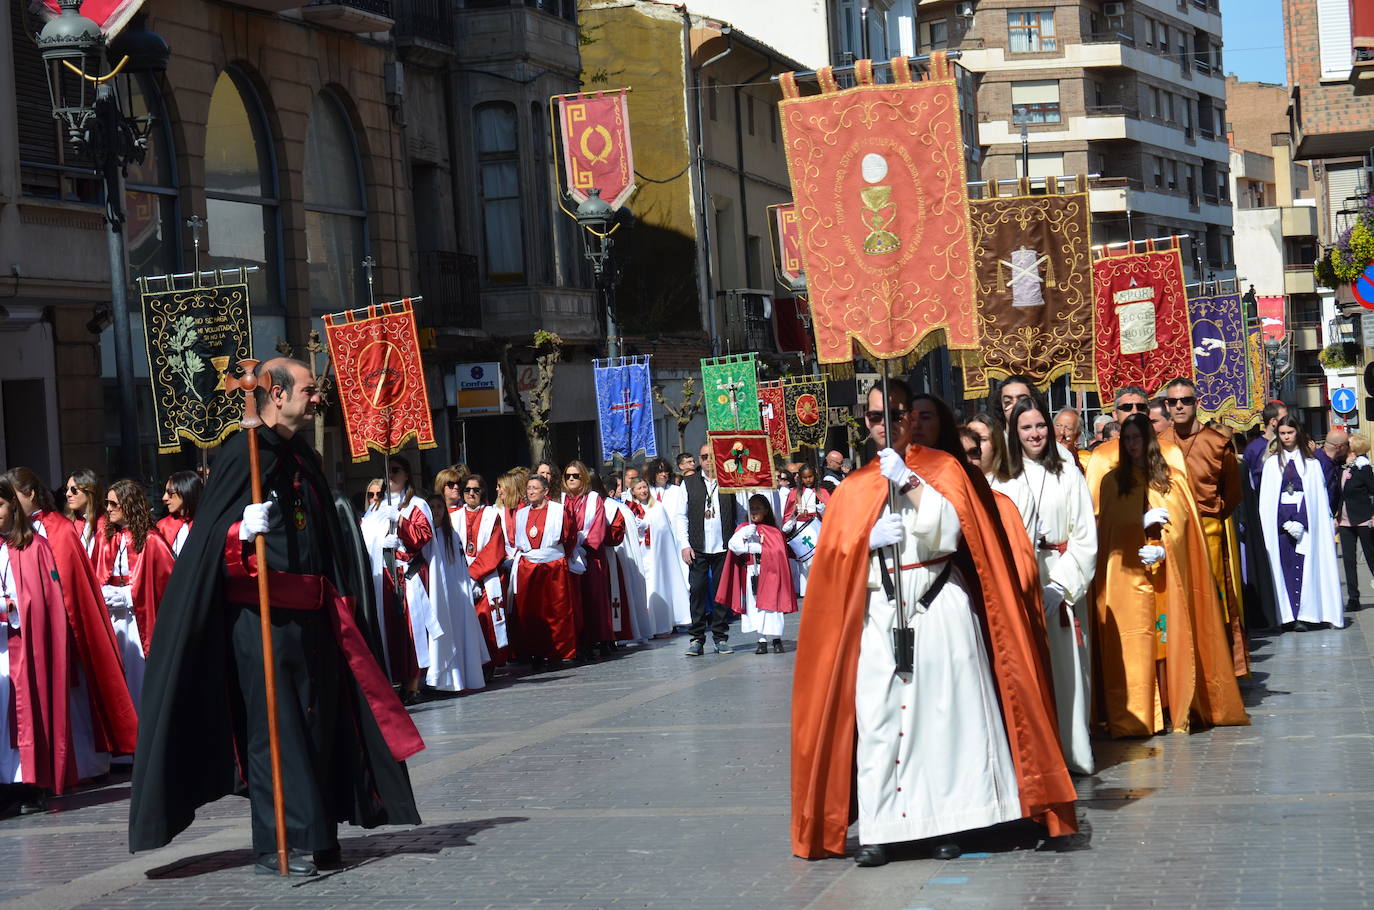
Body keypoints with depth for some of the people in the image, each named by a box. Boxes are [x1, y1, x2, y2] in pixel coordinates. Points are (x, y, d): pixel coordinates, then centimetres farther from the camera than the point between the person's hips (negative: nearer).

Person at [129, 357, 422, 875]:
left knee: (316, 724, 8)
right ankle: (278, 845, -2)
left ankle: (315, 838, 16)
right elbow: (209, 540, -13)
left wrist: (341, 599, 22)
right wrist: (241, 532, -32)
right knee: (274, 726, -6)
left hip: (309, 614, 8)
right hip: (260, 614, -7)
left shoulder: (304, 458, 16)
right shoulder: (244, 452, -7)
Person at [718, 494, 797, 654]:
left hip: (769, 573, -2)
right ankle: (762, 641, 8)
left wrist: (757, 548, -12)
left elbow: (777, 552, -9)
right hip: (750, 574, 3)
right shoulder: (743, 528, 7)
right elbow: (733, 545, -6)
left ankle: (776, 640, 6)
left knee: (771, 605, -4)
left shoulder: (773, 532, 1)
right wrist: (744, 533, -20)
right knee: (755, 608, 3)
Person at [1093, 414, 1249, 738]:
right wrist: (1142, 522, -13)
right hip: (1129, 574, 0)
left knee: (1170, 636, -2)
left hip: (1167, 571, 0)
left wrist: (1163, 550, -14)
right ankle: (1139, 714, -3)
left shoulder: (1172, 478, 9)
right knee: (1137, 639, -4)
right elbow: (1108, 525, 3)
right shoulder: (1113, 481, 10)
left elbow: (1181, 520, 2)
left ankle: (1175, 708, 1)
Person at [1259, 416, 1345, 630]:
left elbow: (1319, 495, 3)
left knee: (1305, 565, -7)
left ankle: (1304, 615, -10)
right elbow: (1267, 497, 5)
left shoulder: (1311, 462, 9)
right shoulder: (1272, 462, 11)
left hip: (1305, 518, -1)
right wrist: (1286, 523, -6)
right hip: (1280, 521, 1)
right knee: (1285, 565, -4)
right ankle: (1289, 615, -4)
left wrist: (1301, 522, -10)